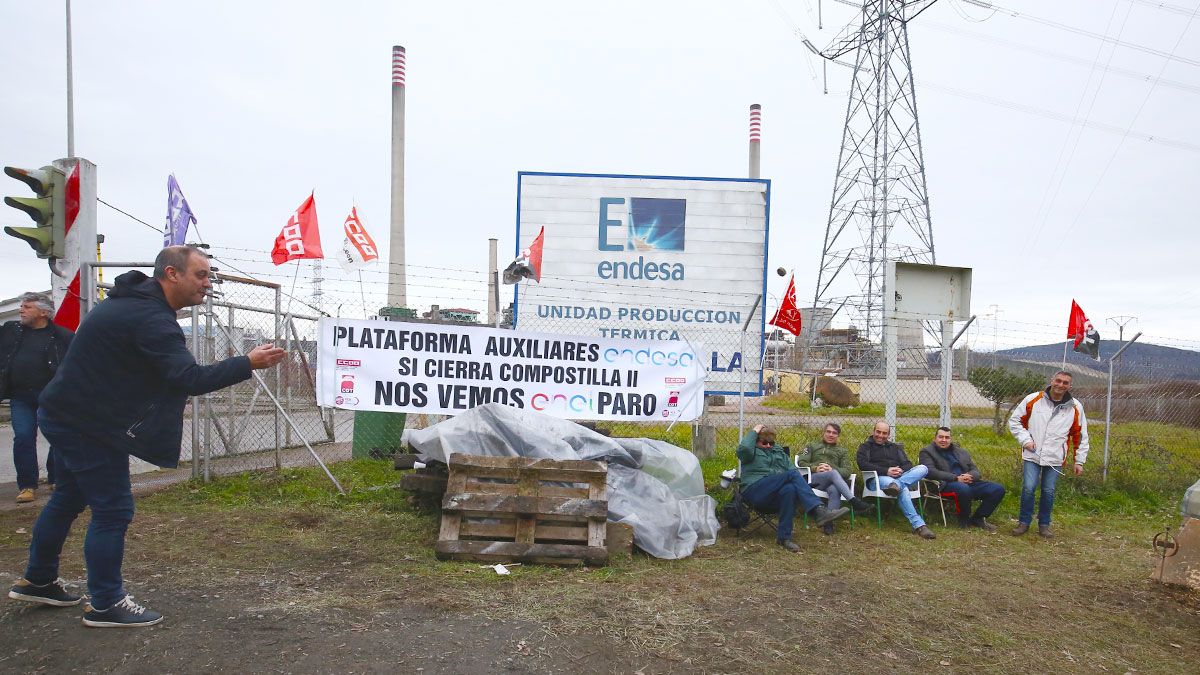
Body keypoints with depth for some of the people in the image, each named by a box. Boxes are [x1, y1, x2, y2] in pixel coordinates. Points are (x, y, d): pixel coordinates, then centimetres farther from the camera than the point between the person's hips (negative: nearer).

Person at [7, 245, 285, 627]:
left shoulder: (134, 302, 9)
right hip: (89, 425, -11)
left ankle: (38, 581, 40)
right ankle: (105, 605, 7)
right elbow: (188, 379, -32)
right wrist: (248, 364, -30)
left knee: (69, 497, 24)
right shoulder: (150, 318, -25)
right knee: (113, 510, -4)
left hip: (67, 415, 11)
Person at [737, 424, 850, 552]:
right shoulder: (753, 451, 14)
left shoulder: (780, 452, 30)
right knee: (793, 474, -25)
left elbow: (792, 469, 17)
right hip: (754, 492, -5)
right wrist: (753, 432, 2)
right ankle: (819, 510, -39)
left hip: (773, 498, 5)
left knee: (790, 488, -35)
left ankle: (783, 537, -32)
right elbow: (743, 448, -11)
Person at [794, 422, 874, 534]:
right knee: (833, 474, -36)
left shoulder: (842, 451, 29)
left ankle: (829, 521, -50)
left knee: (834, 490, -39)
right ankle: (855, 502, -47)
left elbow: (847, 471, 12)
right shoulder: (812, 446, 27)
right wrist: (815, 468, -9)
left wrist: (832, 469, -10)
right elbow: (801, 462, 12)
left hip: (832, 481, 1)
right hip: (813, 479, -1)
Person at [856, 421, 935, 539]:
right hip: (877, 479, -5)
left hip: (899, 477, 5)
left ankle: (896, 485, -41)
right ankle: (918, 525, -48)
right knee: (902, 489, -38)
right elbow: (863, 464, -4)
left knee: (923, 468, -21)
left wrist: (901, 471, -8)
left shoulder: (895, 447, 29)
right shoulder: (865, 447, 15)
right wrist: (886, 471, -15)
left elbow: (907, 464, 18)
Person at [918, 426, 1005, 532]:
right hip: (946, 485, -6)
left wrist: (970, 476, -8)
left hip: (969, 483, 6)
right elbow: (931, 471, -10)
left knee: (998, 489, -11)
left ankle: (977, 519, 2)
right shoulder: (927, 452, 6)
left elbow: (975, 470, 18)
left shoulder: (962, 452, 24)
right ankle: (964, 520, -12)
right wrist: (956, 478, -17)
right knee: (963, 488, -39)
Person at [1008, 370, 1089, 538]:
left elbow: (1080, 436, 8)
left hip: (1055, 458, 1)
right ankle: (1024, 522, 9)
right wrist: (1025, 439, -6)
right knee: (1028, 488, -7)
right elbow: (1014, 420, 5)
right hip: (1032, 455, -1)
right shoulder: (1033, 400, -4)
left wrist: (1079, 461, 7)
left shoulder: (1075, 407, 1)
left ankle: (1044, 524, 21)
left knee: (1048, 491, 5)